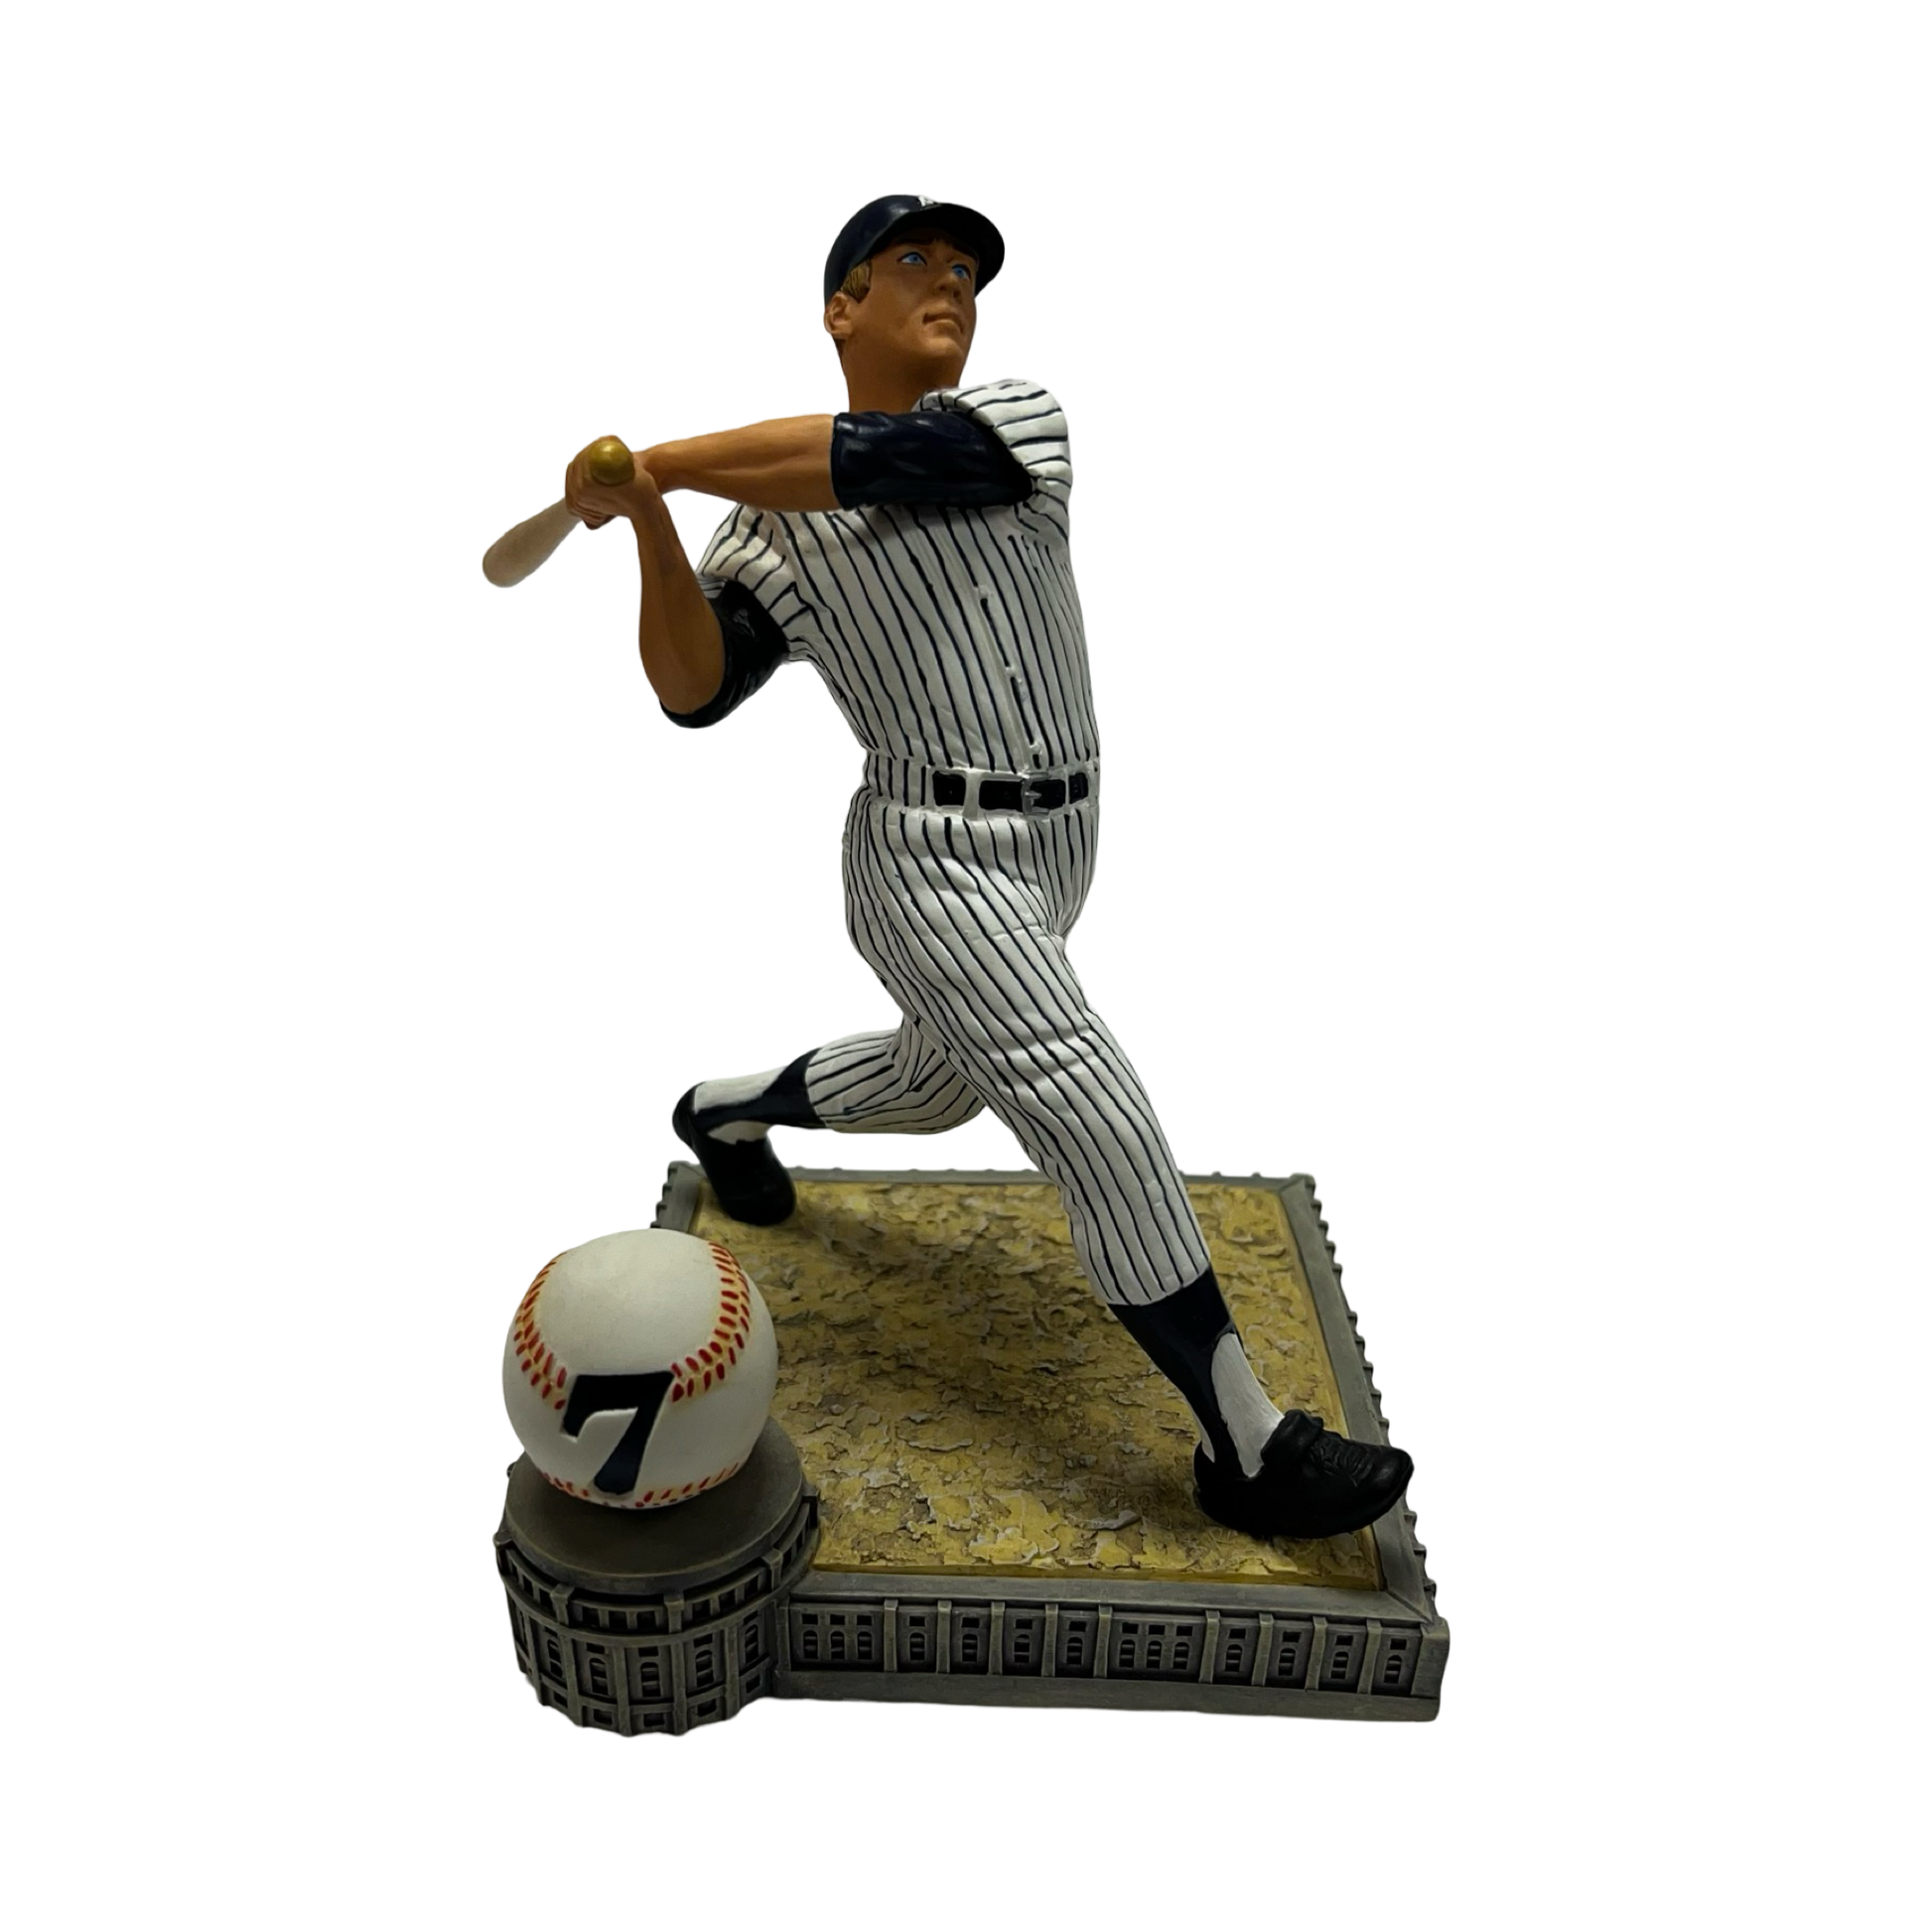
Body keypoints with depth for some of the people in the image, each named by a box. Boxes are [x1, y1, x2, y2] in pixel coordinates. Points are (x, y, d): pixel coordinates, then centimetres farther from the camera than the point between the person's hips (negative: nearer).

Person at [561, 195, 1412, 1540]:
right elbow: (693, 692, -12)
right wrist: (651, 525, -24)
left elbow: (868, 460, -20)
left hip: (1057, 849, 5)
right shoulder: (775, 529, -3)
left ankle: (725, 1114, 53)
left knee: (937, 1088, 26)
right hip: (934, 867, -5)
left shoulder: (1021, 425, -3)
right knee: (1106, 1134, -14)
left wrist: (659, 462, -13)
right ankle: (1249, 1451, -1)